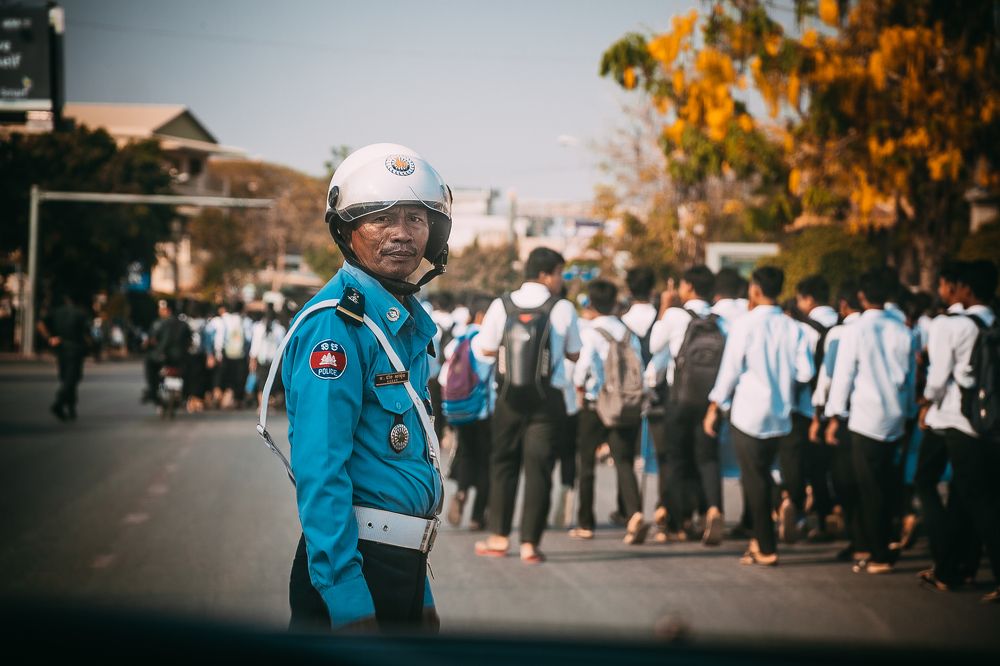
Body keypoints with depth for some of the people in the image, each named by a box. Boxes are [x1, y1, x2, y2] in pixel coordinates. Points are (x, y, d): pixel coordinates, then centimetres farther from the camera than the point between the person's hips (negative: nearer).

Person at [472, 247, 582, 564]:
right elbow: (574, 354, 1)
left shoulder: (502, 306, -3)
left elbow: (485, 349, 2)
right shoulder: (563, 309, -7)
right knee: (539, 468, 3)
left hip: (509, 397, 2)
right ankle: (530, 543, 2)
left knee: (504, 463, 16)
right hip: (548, 399, -2)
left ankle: (499, 537, 19)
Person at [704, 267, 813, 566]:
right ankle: (760, 539, 19)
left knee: (754, 479, 3)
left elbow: (730, 369, -10)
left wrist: (714, 408, -1)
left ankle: (767, 549, 5)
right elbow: (805, 372, -5)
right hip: (779, 415, 4)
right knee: (762, 477, 17)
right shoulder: (793, 328, -1)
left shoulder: (746, 324, -11)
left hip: (749, 414, -4)